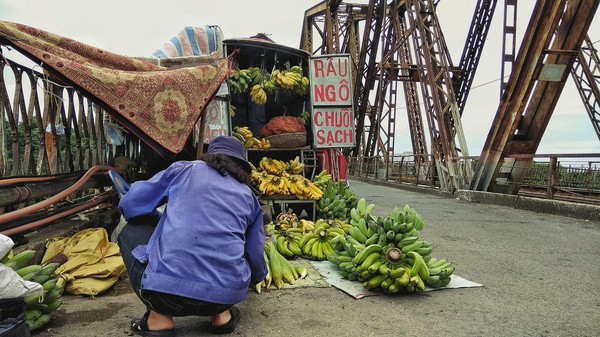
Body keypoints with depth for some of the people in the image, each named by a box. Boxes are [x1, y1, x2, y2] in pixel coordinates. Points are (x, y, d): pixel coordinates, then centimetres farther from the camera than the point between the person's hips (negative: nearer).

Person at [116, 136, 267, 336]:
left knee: (131, 231, 24)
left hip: (167, 288, -3)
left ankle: (160, 318, 13)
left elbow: (130, 204, 15)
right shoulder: (248, 196, 20)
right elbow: (255, 256, 23)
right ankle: (221, 314, 19)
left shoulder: (184, 169, 15)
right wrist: (258, 277, 47)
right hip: (227, 294, 4)